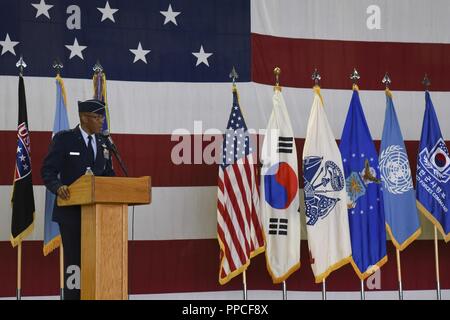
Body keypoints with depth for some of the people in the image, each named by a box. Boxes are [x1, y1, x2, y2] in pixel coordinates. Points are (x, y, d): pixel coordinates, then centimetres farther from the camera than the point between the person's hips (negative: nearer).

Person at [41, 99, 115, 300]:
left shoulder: (103, 143, 12)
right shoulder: (64, 139, -4)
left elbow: (108, 174, 15)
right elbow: (48, 171, -7)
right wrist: (58, 187, -26)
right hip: (71, 210, -5)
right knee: (74, 258, -3)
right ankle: (72, 295, 3)